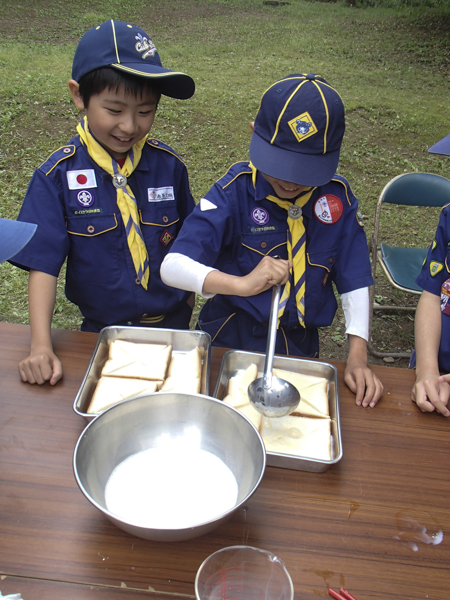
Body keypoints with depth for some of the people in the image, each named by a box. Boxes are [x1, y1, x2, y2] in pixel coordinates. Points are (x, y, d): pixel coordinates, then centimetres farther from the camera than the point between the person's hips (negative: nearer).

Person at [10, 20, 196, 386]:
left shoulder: (169, 166, -8)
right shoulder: (57, 176, -14)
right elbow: (43, 264, -15)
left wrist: (186, 301, 8)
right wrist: (41, 346, -23)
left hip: (172, 324, 2)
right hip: (102, 330, -1)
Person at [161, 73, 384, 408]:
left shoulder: (337, 196, -8)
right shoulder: (235, 191, -18)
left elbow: (354, 280, -5)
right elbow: (171, 266, -25)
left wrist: (358, 357, -13)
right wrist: (242, 284, -39)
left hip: (299, 346, 3)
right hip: (230, 340, -2)